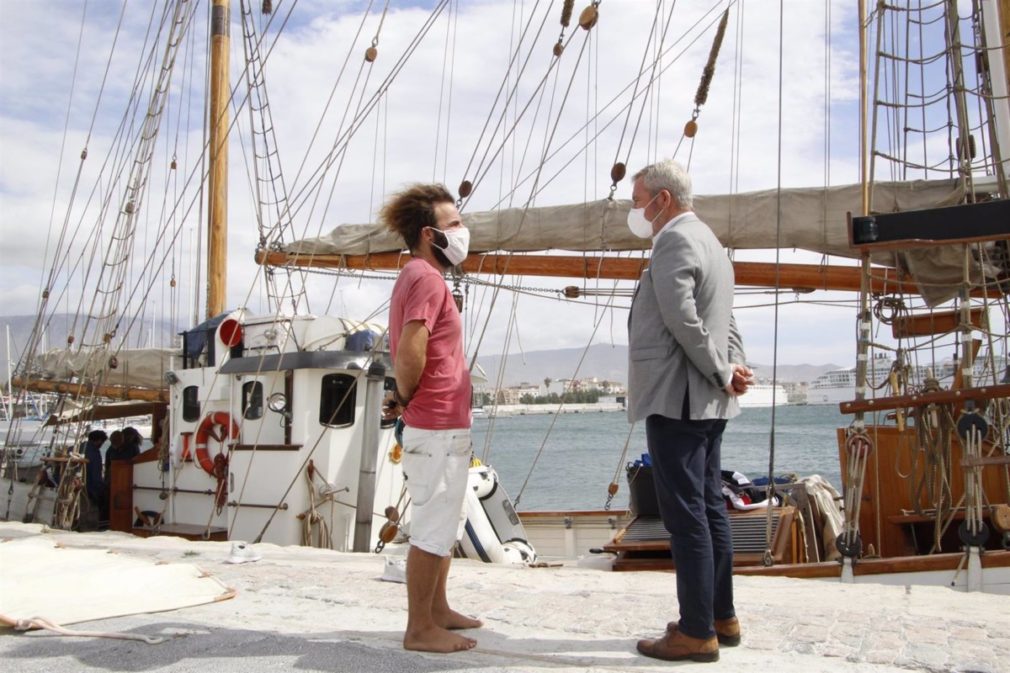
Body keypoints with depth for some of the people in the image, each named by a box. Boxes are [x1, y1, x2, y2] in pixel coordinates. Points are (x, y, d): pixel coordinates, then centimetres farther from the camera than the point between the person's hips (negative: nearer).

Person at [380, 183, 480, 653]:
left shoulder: (418, 276, 16)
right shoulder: (427, 279, -16)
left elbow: (409, 351, 21)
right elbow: (410, 352, -27)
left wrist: (407, 401, 8)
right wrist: (406, 399, -11)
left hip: (443, 426, 10)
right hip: (437, 428, -10)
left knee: (447, 524, 20)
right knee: (433, 529, -2)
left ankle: (437, 610, 31)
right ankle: (420, 629, 7)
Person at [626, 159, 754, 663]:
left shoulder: (675, 242, -12)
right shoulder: (707, 239, 20)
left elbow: (684, 323, -21)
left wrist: (723, 375, -12)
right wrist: (733, 367, 3)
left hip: (676, 400, -10)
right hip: (706, 403, 10)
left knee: (686, 516, -6)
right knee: (709, 509, 14)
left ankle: (697, 632, 0)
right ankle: (721, 617, 23)